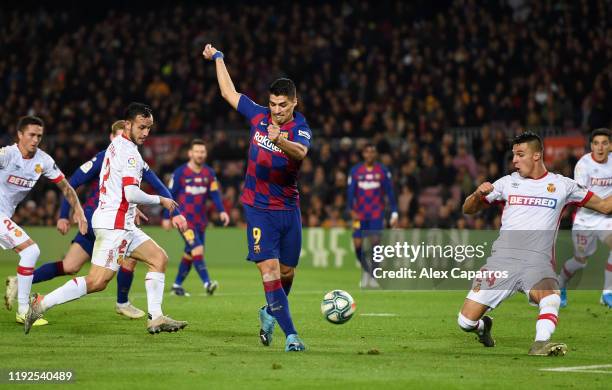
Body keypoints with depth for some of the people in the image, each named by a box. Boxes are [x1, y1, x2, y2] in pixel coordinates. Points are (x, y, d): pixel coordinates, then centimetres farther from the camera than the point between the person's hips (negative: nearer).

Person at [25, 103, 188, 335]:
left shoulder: (116, 145, 15)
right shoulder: (129, 152, -15)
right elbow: (132, 194, -22)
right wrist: (160, 201, -8)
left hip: (123, 224, 11)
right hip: (114, 224, -11)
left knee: (159, 258, 8)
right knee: (97, 282, -14)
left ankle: (155, 318, 4)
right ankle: (40, 304, -8)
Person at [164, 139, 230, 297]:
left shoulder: (209, 173, 6)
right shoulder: (180, 172, -6)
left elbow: (214, 193, 2)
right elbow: (170, 195, -1)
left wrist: (221, 211, -14)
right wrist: (166, 217, 0)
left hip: (201, 220, 5)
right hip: (184, 219, -5)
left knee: (190, 254, 10)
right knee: (198, 250, -19)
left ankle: (177, 285, 23)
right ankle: (207, 283, -26)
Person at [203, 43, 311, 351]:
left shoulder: (300, 129, -11)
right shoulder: (258, 116, -1)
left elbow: (301, 152, -36)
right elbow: (230, 93, 17)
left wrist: (280, 140, -55)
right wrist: (217, 58, 24)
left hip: (289, 208, 0)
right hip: (258, 208, 0)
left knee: (287, 271, 10)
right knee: (269, 268, -15)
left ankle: (270, 313, 40)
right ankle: (290, 334, -18)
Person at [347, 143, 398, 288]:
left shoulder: (383, 171, 1)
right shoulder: (355, 171, 3)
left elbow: (390, 193, 3)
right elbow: (350, 192, 1)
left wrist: (394, 214, -1)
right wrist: (352, 210, -12)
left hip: (377, 214, -1)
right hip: (360, 215, 1)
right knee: (358, 244, -4)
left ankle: (374, 276, -2)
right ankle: (365, 269, 23)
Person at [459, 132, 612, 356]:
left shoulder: (562, 185, 11)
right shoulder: (507, 182, 14)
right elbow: (468, 209, 18)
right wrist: (478, 194, -3)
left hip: (538, 261, -2)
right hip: (503, 259, 2)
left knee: (551, 299, -36)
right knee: (466, 322, -5)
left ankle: (541, 344, -43)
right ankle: (483, 326, 26)